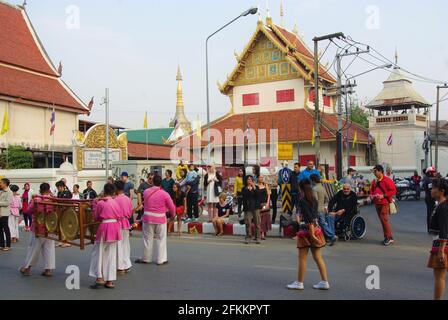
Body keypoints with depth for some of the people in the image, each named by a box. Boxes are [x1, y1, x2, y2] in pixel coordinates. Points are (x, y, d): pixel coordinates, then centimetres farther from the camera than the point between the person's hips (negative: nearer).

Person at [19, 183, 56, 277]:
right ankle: (48, 269, 7)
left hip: (38, 228, -1)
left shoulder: (36, 199, -11)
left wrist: (32, 201, 4)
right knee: (49, 248, 8)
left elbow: (29, 211, -5)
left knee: (33, 248, 12)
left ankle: (27, 267, 22)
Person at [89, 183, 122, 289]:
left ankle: (99, 278, 1)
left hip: (104, 227, -4)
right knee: (111, 255, 9)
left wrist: (95, 204, 11)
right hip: (115, 227, 4)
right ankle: (110, 281, 11)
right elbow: (120, 216, 8)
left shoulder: (100, 203, -8)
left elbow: (96, 217, 3)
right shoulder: (115, 203, 3)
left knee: (99, 253, 7)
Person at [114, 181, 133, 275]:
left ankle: (120, 267, 6)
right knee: (125, 244, 15)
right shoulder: (128, 199, 3)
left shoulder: (116, 200, -17)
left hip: (118, 223, -7)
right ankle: (127, 265, 21)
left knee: (119, 245, 2)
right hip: (126, 223, 7)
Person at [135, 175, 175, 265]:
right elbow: (172, 207, -2)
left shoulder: (146, 192, -3)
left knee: (147, 239, 12)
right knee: (161, 239, 9)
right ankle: (161, 259, 12)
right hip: (160, 219, -2)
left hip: (148, 218, 2)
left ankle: (146, 258, 23)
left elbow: (145, 203, 5)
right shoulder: (165, 194, -10)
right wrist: (172, 215, 18)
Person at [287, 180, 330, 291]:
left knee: (302, 258, 4)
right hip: (316, 229, 7)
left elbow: (309, 217, -22)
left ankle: (300, 283, 13)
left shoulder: (302, 201, -15)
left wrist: (312, 233, -22)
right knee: (318, 257, 11)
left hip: (307, 230, -7)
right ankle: (325, 282, 13)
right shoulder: (314, 200, 7)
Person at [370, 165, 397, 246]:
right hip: (377, 203, 8)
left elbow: (393, 190, -13)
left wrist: (383, 196, -19)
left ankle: (390, 237, -5)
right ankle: (387, 237, 18)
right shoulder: (374, 181, 13)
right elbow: (372, 190, 27)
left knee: (384, 219, -13)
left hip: (385, 203, -7)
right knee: (382, 220, 10)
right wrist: (372, 195, 5)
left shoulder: (387, 180, -10)